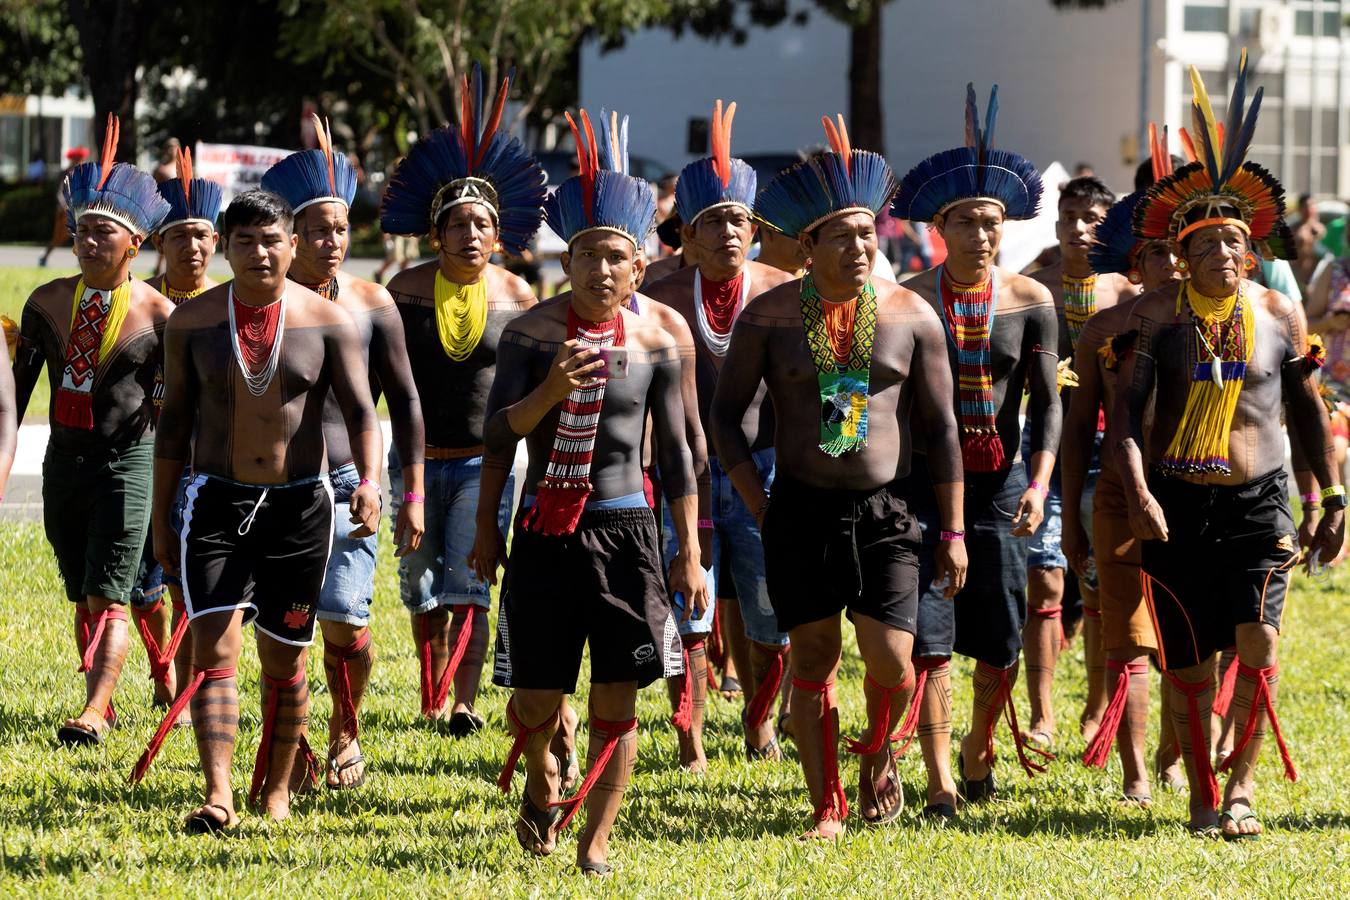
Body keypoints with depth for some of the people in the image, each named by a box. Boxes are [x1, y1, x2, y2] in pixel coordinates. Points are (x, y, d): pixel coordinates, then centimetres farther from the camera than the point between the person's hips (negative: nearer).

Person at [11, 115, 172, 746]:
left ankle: (93, 713, -20)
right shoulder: (48, 303, 4)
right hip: (64, 460, 5)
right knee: (81, 600, 13)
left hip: (127, 463, -5)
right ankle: (104, 705, 24)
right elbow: (17, 386, 9)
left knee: (108, 600, -13)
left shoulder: (158, 315, -7)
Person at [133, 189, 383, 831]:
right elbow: (174, 421, 7)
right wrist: (161, 519, 8)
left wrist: (369, 482, -27)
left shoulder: (327, 322, -3)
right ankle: (217, 796, -22)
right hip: (216, 502, 0)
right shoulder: (192, 321, 0)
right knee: (214, 649, -14)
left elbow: (360, 410, -8)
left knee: (283, 659, 9)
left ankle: (278, 787, 27)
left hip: (300, 506, 0)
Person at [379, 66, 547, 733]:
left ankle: (466, 700, -14)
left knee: (468, 582, -12)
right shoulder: (404, 291, -2)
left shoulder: (517, 298, -1)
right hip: (418, 457, 1)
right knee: (421, 584, 7)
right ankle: (434, 697, 22)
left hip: (486, 459, -1)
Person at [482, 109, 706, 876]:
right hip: (545, 530, 0)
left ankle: (597, 836, 10)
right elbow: (497, 436, 0)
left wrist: (690, 554, 3)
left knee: (617, 700, -1)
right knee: (534, 701, 3)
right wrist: (548, 393, -19)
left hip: (624, 530, 0)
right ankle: (542, 788, 34)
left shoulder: (655, 344, 1)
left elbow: (677, 455, 5)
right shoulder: (532, 332, -1)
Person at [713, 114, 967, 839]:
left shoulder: (911, 316, 0)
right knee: (812, 661, 2)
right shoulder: (769, 316, -2)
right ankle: (826, 806, 14)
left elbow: (940, 427, 5)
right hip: (802, 509, 0)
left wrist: (954, 530, 3)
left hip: (885, 509, 0)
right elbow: (727, 414, 4)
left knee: (891, 660, -9)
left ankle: (877, 754, 22)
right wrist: (760, 506, -2)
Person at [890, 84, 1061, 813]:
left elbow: (1046, 400, 0)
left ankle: (978, 748, 29)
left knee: (1001, 637, 4)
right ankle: (939, 781, -6)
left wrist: (1039, 483, -13)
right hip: (925, 475, -2)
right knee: (929, 633, -8)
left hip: (1001, 477, 2)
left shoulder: (1031, 301, 1)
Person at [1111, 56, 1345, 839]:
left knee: (1259, 638, -16)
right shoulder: (1158, 315, -2)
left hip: (1259, 501, 0)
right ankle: (1202, 795, 15)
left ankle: (1242, 782, -5)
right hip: (1176, 503, 0)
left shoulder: (1278, 315, 3)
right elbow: (1127, 410, -6)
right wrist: (1138, 494, -19)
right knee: (1187, 660, 3)